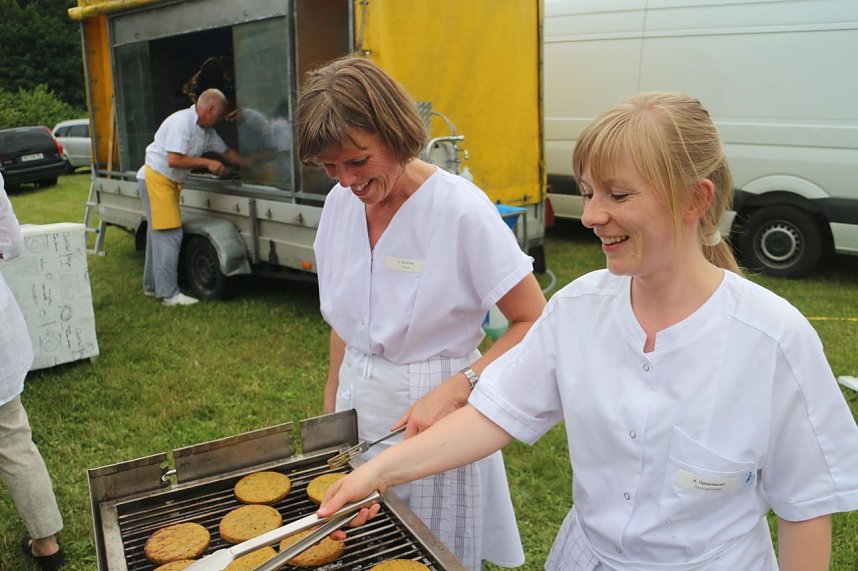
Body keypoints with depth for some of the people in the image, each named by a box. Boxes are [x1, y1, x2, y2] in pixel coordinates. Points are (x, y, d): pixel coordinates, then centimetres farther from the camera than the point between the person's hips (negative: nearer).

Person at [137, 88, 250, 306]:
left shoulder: (206, 130, 8)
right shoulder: (181, 122, -20)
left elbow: (227, 152, 20)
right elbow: (174, 160, -26)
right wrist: (208, 163, -20)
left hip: (169, 181, 10)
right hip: (156, 177, -10)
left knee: (159, 234, 14)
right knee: (169, 234, -13)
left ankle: (152, 286, 25)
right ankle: (169, 294, -11)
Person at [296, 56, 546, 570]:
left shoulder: (461, 209, -21)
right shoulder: (340, 203, -2)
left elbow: (534, 323, -19)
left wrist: (450, 393, -28)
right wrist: (331, 409, 9)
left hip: (434, 416, -5)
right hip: (360, 408, 6)